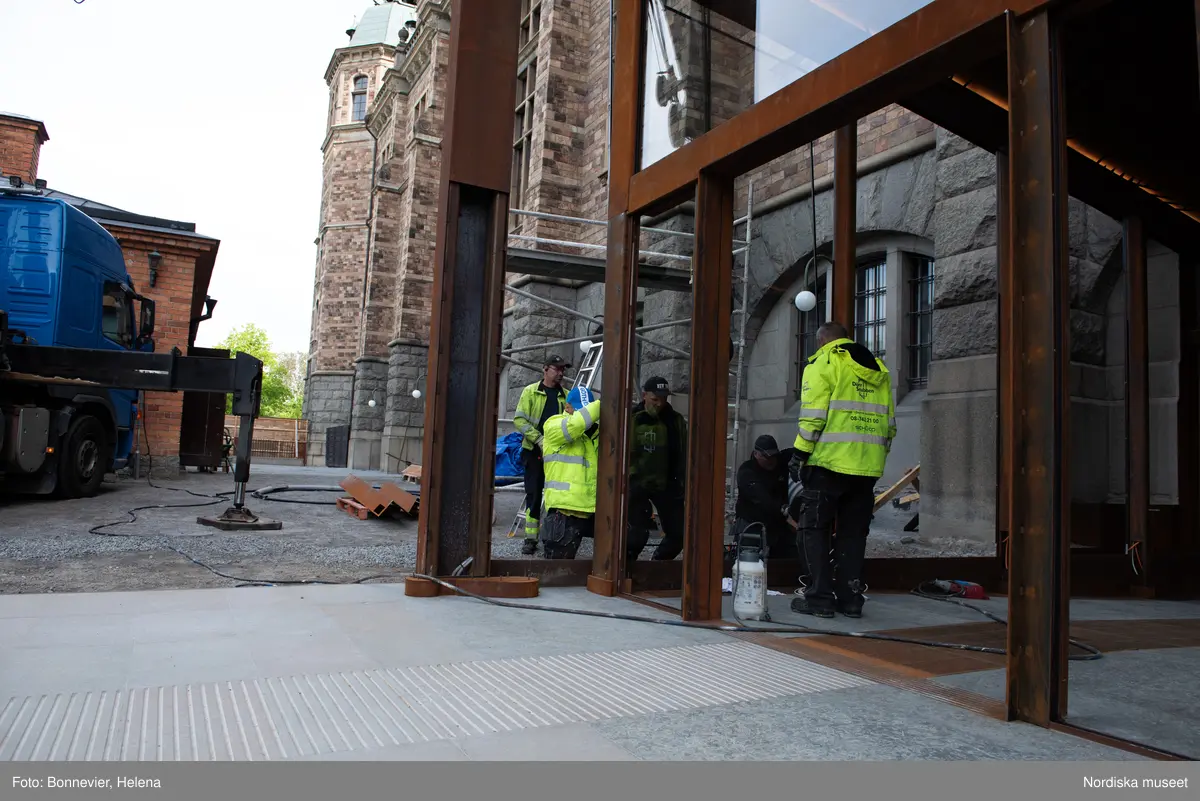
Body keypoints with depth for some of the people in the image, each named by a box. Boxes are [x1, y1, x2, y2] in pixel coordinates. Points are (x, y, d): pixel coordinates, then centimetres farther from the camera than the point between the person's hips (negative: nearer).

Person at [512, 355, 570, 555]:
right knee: (533, 495, 3)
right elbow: (519, 419, -6)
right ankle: (531, 538, 10)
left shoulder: (565, 395, 10)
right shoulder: (531, 391, 2)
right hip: (534, 451, -2)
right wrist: (538, 438, -16)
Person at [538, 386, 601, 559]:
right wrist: (602, 402, -22)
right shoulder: (553, 425, -4)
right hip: (565, 508, -6)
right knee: (559, 563, 1)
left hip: (594, 507, 6)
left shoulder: (596, 430, 17)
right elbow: (575, 425, -25)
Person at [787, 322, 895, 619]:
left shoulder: (822, 363, -2)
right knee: (853, 533, 13)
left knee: (814, 528, 3)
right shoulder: (879, 370, 19)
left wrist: (799, 456, -7)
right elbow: (890, 423, 17)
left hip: (829, 463, -6)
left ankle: (820, 596, 1)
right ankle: (850, 598, 14)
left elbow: (813, 416, -12)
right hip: (867, 467, 6)